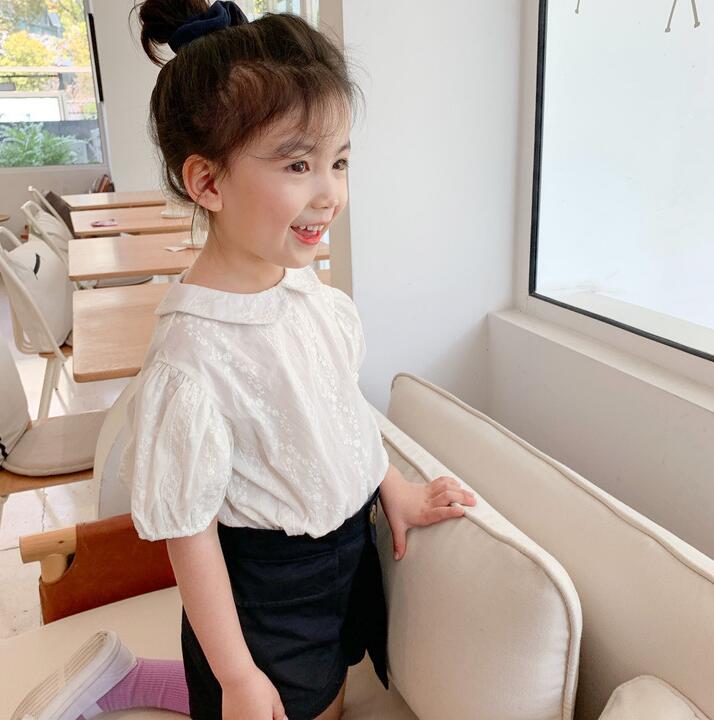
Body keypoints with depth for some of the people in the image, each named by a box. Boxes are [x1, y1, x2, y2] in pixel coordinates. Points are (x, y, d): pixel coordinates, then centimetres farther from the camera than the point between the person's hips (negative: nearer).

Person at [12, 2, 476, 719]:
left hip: (348, 544, 7)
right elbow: (188, 531, -21)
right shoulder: (194, 353, -30)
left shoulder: (308, 287, -8)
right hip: (265, 589, -7)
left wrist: (393, 486, 11)